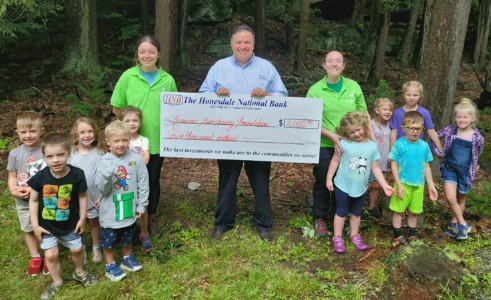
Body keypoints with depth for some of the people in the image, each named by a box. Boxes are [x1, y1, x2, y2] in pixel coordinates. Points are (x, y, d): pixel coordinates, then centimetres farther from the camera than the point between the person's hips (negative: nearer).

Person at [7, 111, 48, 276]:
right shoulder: (15, 154, -8)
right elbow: (12, 176, 0)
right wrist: (14, 191, -18)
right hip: (23, 202, 3)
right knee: (29, 230, 19)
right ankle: (35, 258, 39)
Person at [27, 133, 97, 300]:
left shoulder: (77, 175, -22)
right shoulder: (40, 177, -21)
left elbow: (83, 197, -8)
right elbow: (33, 200, -8)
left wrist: (82, 219, -4)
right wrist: (35, 225, -8)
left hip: (70, 223, 0)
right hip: (47, 225, 0)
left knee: (77, 250, 18)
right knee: (51, 255, 7)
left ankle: (79, 272, 49)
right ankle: (57, 282, 34)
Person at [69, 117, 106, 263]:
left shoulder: (99, 153, -12)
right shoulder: (71, 153, -12)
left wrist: (102, 196, -7)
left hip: (93, 196, 0)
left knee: (94, 222, 19)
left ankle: (96, 248, 38)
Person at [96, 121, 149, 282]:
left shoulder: (136, 159, -12)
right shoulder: (105, 161, -15)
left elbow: (143, 183, -4)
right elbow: (102, 189, -16)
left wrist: (141, 205, 0)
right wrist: (107, 175, -34)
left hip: (129, 208, 2)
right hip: (110, 212, -1)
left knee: (127, 238, 23)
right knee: (108, 240, 14)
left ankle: (127, 258, 47)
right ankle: (110, 265, 36)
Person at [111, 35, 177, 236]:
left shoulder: (168, 80, -3)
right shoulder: (128, 76, -6)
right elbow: (116, 109, 0)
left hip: (157, 140, 1)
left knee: (153, 180, 15)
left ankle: (152, 218, 35)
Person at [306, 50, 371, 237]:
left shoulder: (354, 87, 1)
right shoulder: (315, 90, -7)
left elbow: (363, 114, 8)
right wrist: (332, 136, -19)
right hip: (324, 146, -2)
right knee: (322, 183, 8)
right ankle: (320, 219, 28)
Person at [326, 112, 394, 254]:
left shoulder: (372, 146, -5)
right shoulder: (344, 144, -14)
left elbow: (375, 168, 0)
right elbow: (335, 161, -5)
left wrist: (385, 185, -3)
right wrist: (329, 179, -5)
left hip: (361, 188, 3)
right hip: (343, 186, -3)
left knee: (356, 213, 19)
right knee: (341, 212, 10)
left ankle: (354, 236, 36)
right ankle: (337, 238, 21)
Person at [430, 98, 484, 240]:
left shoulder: (477, 137, -13)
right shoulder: (450, 130, -10)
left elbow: (476, 155, 4)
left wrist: (472, 168, 7)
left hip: (466, 172, 0)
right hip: (449, 168, 0)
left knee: (461, 199, 15)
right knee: (450, 198, -11)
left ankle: (454, 223, 35)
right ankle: (463, 224, 8)